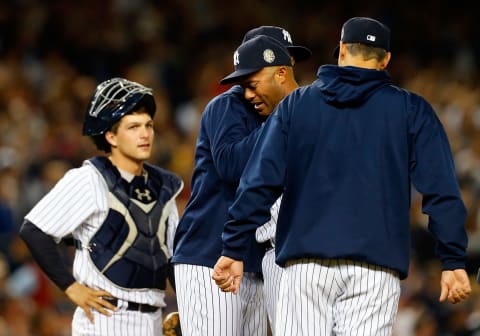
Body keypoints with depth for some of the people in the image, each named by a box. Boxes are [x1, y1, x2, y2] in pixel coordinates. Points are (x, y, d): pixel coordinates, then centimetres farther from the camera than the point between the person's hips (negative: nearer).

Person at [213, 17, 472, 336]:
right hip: (377, 263, -1)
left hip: (305, 260, 1)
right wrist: (453, 260, 2)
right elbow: (441, 190, 1)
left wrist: (234, 248, 4)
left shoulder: (296, 104, 11)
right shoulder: (411, 110, 8)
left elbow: (260, 181, 4)